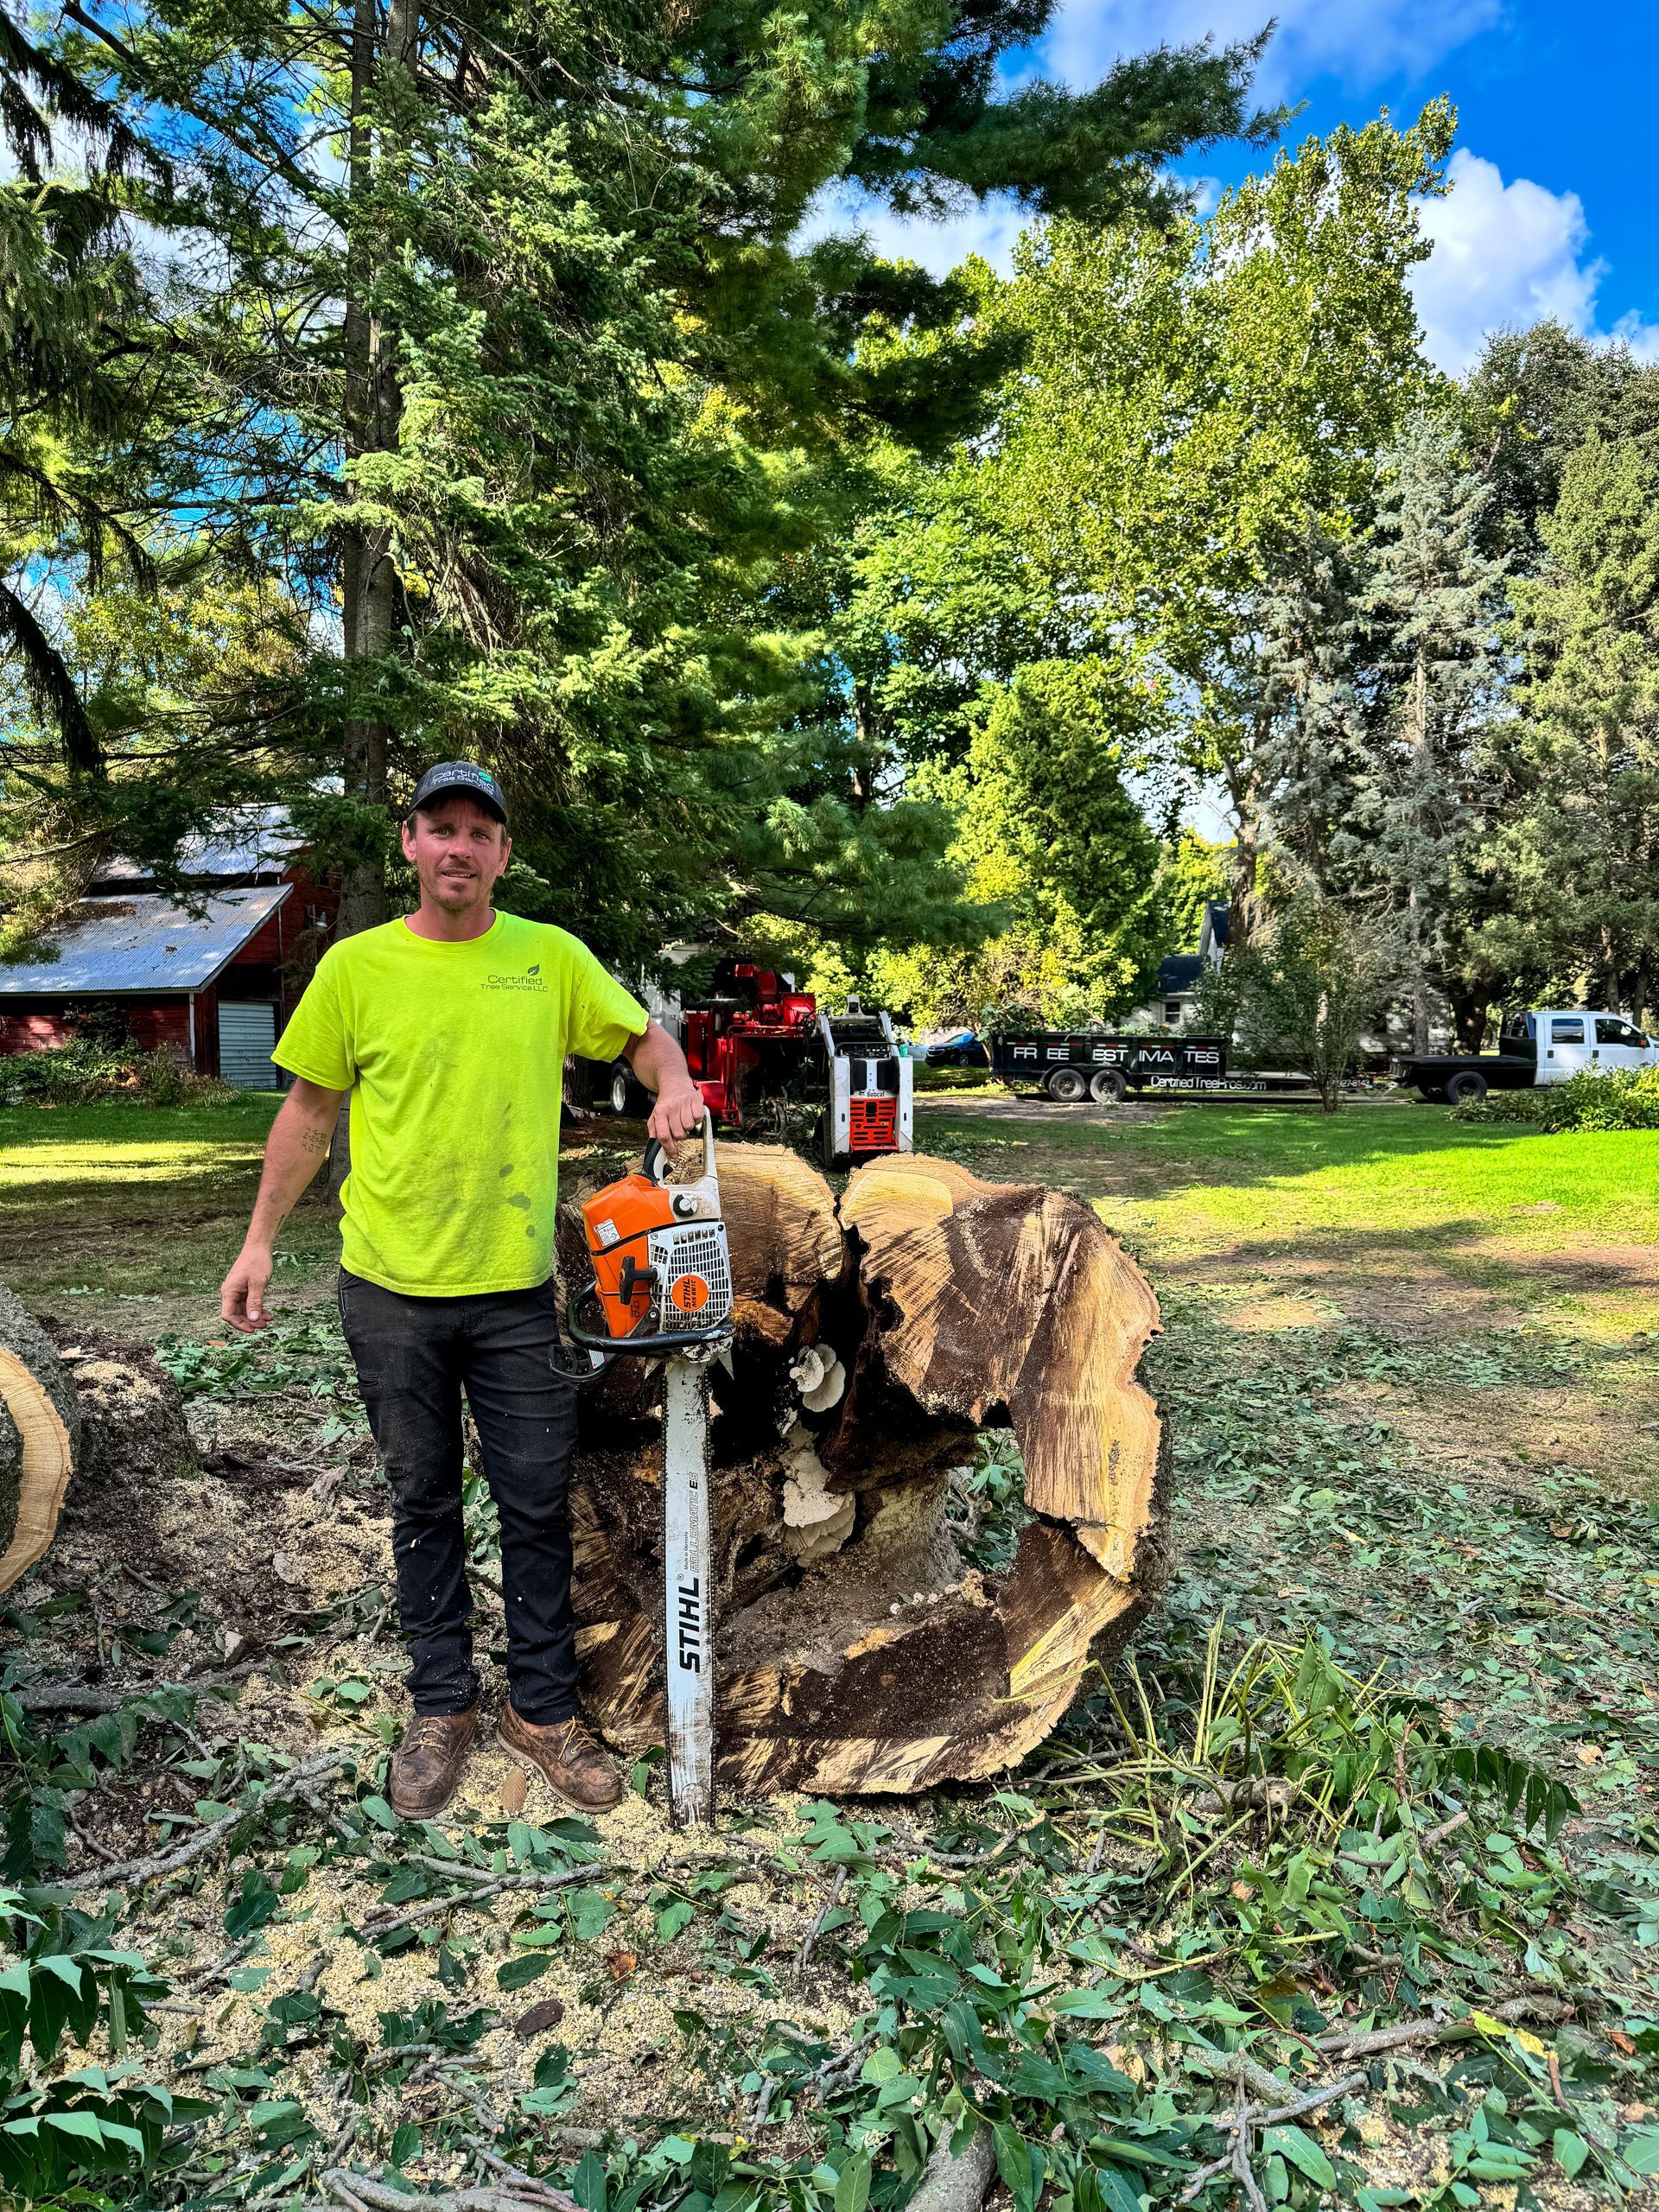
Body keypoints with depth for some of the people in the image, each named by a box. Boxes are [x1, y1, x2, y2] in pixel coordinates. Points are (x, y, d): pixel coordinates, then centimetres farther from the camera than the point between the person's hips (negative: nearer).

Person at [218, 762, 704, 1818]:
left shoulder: (553, 957, 0)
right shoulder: (355, 967, -1)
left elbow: (646, 1035, 8)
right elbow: (310, 1109, 6)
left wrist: (674, 1086, -15)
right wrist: (260, 1242, 6)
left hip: (515, 1291, 0)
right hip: (391, 1291, 0)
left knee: (539, 1506, 8)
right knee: (424, 1503, 15)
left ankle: (544, 1707, 26)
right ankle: (443, 1707, 32)